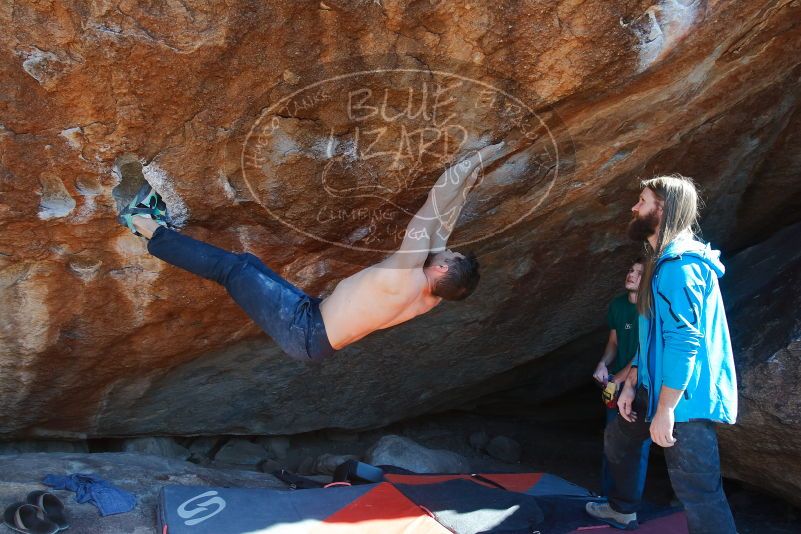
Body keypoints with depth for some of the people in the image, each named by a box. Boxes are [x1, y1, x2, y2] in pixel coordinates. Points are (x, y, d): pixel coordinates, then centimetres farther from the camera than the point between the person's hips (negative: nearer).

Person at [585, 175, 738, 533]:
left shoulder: (678, 264, -20)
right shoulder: (663, 261, 15)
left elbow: (683, 341, -25)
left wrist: (665, 410, -24)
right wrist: (631, 383, 15)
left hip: (685, 397, -11)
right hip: (659, 388, 11)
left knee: (697, 490, -9)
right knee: (618, 438, 27)